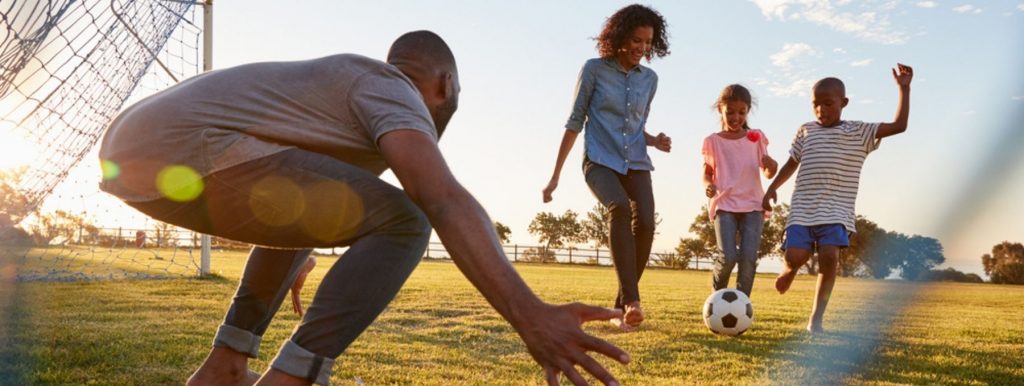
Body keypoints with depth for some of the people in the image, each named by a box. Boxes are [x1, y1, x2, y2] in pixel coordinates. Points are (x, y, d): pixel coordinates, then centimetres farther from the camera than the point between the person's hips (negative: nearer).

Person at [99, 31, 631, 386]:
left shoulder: (341, 84, 30)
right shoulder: (393, 91, 1)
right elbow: (442, 199, -21)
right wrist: (529, 314, -32)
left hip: (132, 150, 10)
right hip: (183, 152, -10)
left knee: (311, 211, 31)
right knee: (400, 224, -10)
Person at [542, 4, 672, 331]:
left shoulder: (649, 79, 10)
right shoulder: (595, 69, -1)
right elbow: (575, 122, 1)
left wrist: (654, 141, -2)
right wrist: (555, 175, 0)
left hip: (636, 163, 4)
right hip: (600, 161, -4)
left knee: (645, 223, -20)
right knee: (619, 208, -33)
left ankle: (621, 307, -6)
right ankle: (631, 300, -39)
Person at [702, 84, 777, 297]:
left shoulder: (756, 138, 8)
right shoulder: (713, 142, 5)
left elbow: (768, 173, 10)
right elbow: (707, 173, 11)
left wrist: (771, 167, -14)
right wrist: (708, 186, -12)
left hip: (752, 204, 1)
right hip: (724, 205, -1)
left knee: (748, 257, -12)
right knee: (728, 256, -15)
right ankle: (718, 293, 13)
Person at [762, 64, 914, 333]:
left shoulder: (859, 133, 6)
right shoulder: (805, 131, 13)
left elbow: (899, 126, -1)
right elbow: (792, 163, 23)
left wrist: (904, 89, -5)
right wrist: (772, 188, 13)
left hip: (836, 211, -1)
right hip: (802, 209, 2)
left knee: (829, 256, -19)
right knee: (794, 257, -15)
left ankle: (816, 318, -7)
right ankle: (789, 271, 25)